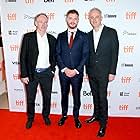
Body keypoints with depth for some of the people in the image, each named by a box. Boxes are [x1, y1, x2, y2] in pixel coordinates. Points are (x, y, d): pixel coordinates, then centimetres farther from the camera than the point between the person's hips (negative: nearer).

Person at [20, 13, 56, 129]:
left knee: (47, 97, 15)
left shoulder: (52, 39, 2)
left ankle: (46, 116, 38)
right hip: (31, 73, -2)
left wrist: (52, 70, 2)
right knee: (30, 98, 12)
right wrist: (24, 75, -10)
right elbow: (23, 57, -7)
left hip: (47, 73, 2)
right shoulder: (28, 37, -7)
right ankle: (30, 118, 35)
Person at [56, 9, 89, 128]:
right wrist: (64, 69, -10)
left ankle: (76, 117, 31)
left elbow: (85, 55, -6)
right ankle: (64, 115, 35)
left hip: (77, 73, -2)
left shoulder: (83, 36, -2)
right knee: (64, 95, 16)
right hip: (63, 72, 2)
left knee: (77, 96, 11)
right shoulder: (61, 36, 4)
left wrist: (76, 70, -13)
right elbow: (57, 54, 1)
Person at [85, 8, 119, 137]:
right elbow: (88, 54, 11)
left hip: (104, 72, -4)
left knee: (102, 97, -1)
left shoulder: (111, 32, -6)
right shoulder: (89, 35, 8)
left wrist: (112, 72, -11)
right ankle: (96, 115, 35)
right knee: (95, 95, 17)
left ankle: (103, 123, 14)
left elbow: (114, 53, -7)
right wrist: (87, 70, 8)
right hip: (91, 72, 5)